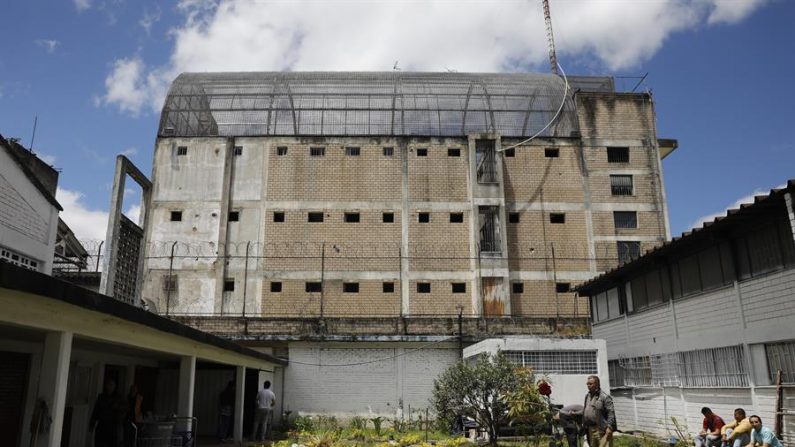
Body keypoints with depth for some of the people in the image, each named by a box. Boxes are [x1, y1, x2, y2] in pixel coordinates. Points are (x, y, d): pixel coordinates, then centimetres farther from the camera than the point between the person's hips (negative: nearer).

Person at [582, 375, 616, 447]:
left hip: (602, 429, -8)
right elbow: (584, 412, 21)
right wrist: (584, 425, 18)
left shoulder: (605, 397, -8)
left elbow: (611, 413, -13)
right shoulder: (587, 396, 15)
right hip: (590, 429, 8)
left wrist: (609, 427, -19)